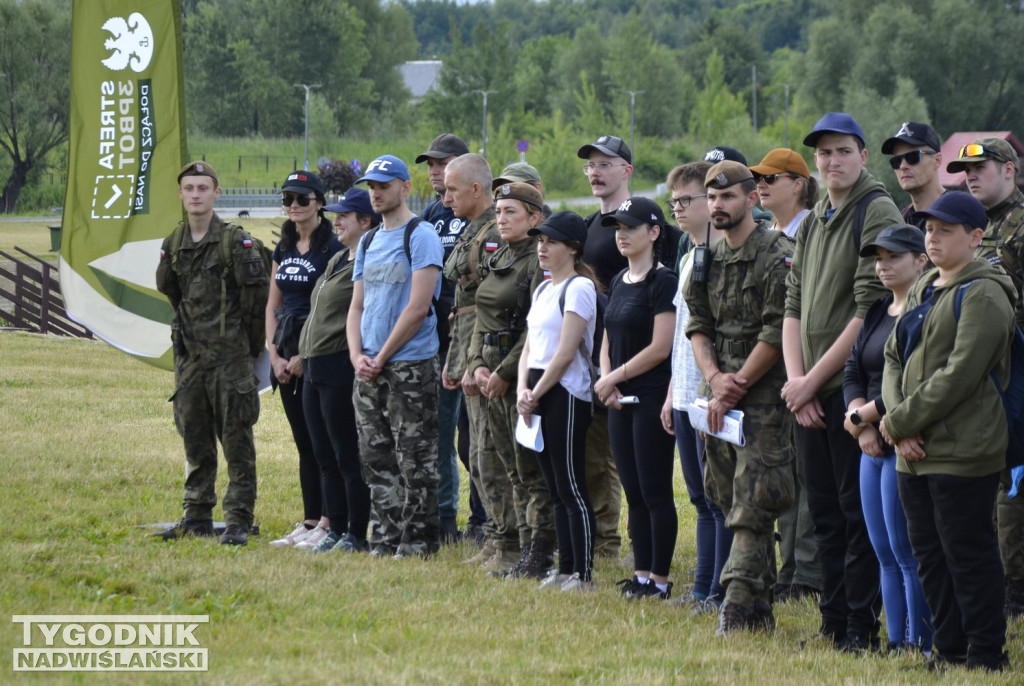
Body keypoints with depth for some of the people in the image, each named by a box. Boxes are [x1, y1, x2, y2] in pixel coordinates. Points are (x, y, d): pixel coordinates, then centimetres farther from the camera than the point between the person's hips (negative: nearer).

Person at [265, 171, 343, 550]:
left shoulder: (332, 248, -9)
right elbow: (272, 305, 16)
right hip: (287, 355, 7)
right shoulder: (284, 249, 14)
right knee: (303, 443, 10)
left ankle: (328, 524, -2)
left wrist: (305, 356, -13)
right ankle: (309, 522, 14)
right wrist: (274, 355, 3)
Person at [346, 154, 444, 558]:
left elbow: (418, 308, -13)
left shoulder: (421, 237, -7)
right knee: (375, 459, 8)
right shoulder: (368, 242, 17)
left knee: (415, 459, -5)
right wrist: (357, 355, 0)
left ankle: (419, 541, 0)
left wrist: (382, 357, -11)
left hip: (410, 365, -8)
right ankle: (385, 540, 14)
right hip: (368, 368, 8)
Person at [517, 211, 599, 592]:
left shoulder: (578, 288, -11)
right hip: (538, 394, 9)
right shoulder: (542, 290, 17)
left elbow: (565, 353, -15)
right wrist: (522, 388, 1)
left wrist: (536, 393, -11)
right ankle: (565, 569, 16)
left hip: (566, 394, -9)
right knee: (557, 489, 11)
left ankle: (584, 574, -4)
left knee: (572, 489, -7)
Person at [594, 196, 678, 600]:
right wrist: (605, 379, 0)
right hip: (620, 400, 8)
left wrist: (615, 378, -10)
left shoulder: (663, 282, -12)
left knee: (655, 491, -3)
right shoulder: (619, 282, 14)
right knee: (633, 491, 10)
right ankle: (641, 573, 15)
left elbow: (660, 348, -17)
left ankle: (659, 579, 1)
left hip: (652, 398, -8)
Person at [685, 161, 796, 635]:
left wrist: (737, 385, -12)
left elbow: (777, 333, -14)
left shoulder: (778, 257, -9)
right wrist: (715, 377, -6)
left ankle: (737, 607, -13)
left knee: (752, 507, -10)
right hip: (718, 400, 7)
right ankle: (759, 611, 15)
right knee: (731, 502, 9)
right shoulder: (708, 259, 14)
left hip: (764, 400, -7)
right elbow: (698, 325, 11)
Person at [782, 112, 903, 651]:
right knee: (825, 511, 11)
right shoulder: (814, 223, 16)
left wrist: (814, 379, -13)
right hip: (810, 392, 8)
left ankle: (862, 629, 0)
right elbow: (794, 304, 13)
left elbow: (871, 310, -16)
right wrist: (796, 378, -2)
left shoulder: (878, 213, -9)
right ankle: (833, 623, 17)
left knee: (858, 509, -4)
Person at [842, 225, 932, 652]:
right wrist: (864, 426, -5)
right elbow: (853, 372, 13)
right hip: (873, 447, 9)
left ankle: (920, 647, -2)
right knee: (886, 554, 11)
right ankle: (896, 644, 16)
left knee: (908, 555, -7)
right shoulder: (876, 313, 16)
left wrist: (860, 417, -11)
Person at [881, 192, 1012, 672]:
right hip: (914, 452, 9)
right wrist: (897, 420, -4)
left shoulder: (983, 296, -12)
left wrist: (899, 421, -16)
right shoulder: (923, 291, 16)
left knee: (968, 555, -4)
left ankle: (986, 655, 3)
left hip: (962, 452, -9)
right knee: (929, 555, 12)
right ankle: (950, 650, 20)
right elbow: (894, 358, 14)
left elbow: (959, 375, -19)